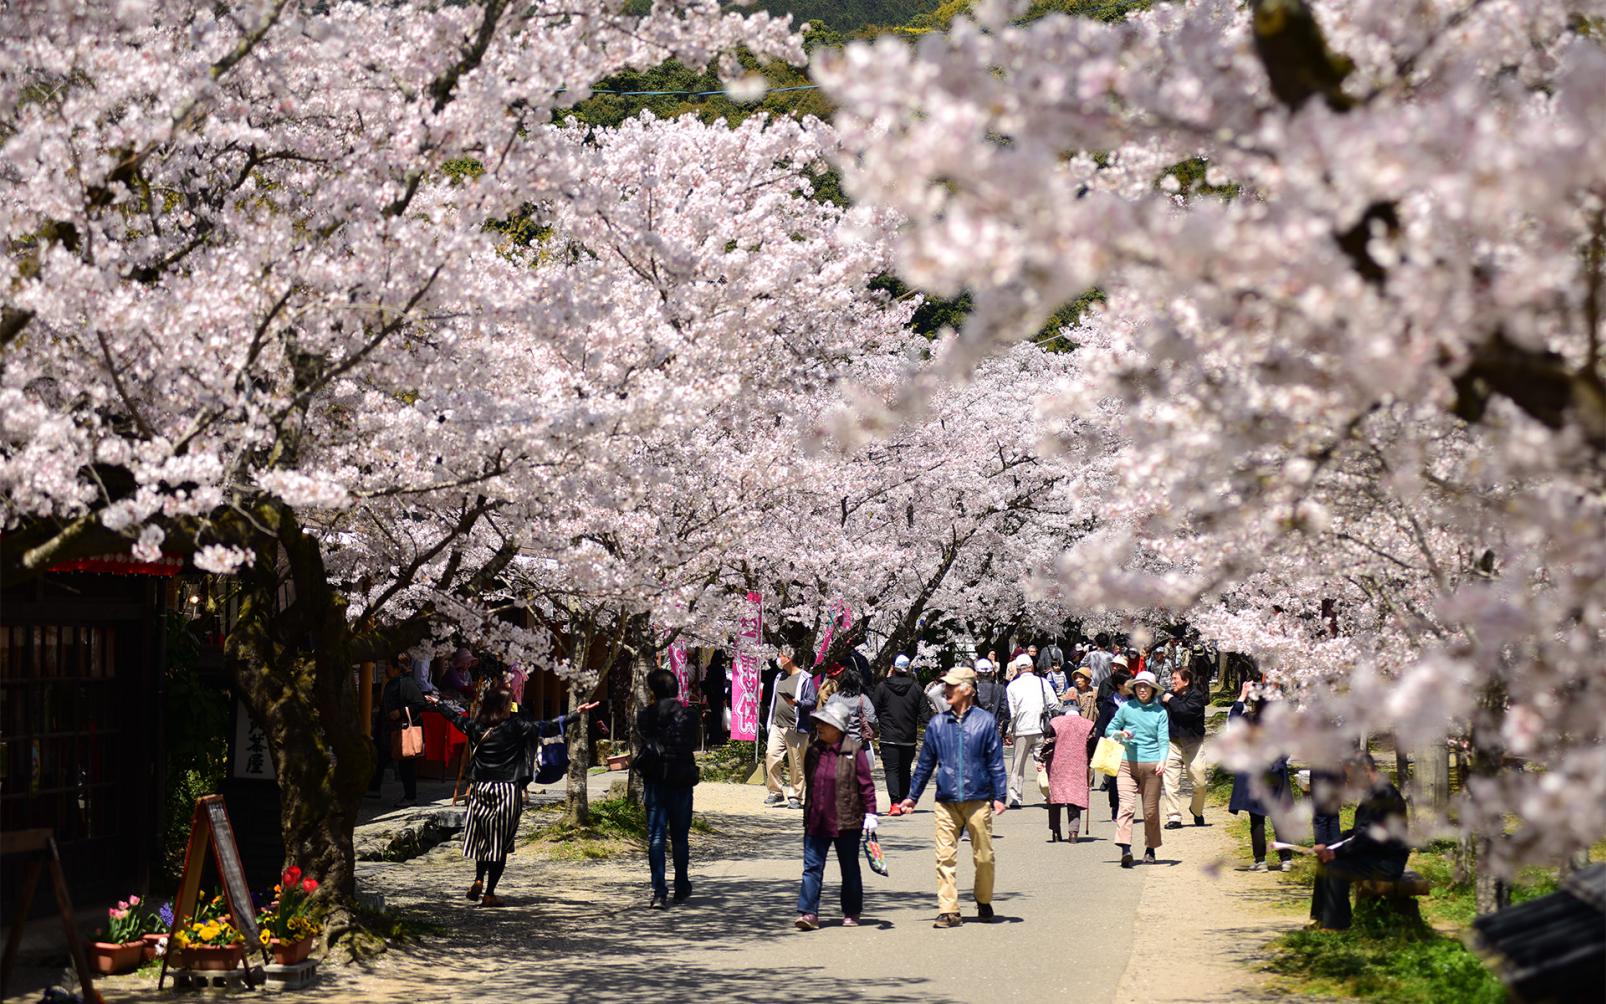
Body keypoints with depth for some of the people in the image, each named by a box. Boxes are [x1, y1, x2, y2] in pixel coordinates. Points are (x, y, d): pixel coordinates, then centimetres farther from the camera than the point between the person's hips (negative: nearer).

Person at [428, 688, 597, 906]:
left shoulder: (476, 727, 3)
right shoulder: (515, 727, -10)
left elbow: (456, 717, 22)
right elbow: (547, 728, -11)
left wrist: (437, 704, 41)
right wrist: (576, 714, -8)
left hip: (481, 790, 4)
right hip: (507, 791, -4)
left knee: (483, 838, 21)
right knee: (500, 843, 2)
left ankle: (478, 880, 13)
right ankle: (489, 894, 2)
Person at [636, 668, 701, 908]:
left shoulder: (645, 716, -6)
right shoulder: (688, 715, -3)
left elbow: (642, 742, 0)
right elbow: (693, 744, 4)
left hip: (655, 780, -1)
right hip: (682, 781, 1)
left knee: (656, 836, -1)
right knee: (680, 837, 15)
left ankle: (659, 892, -11)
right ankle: (681, 888, 24)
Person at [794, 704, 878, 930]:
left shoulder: (853, 751, -8)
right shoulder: (814, 750, 7)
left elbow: (866, 784, -7)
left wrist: (870, 813, -11)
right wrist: (808, 813, 19)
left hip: (846, 822, -4)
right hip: (816, 822, 4)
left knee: (849, 868, 10)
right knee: (812, 867, -4)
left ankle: (851, 913, 22)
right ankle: (809, 913, -7)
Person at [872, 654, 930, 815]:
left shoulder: (882, 687, -7)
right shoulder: (915, 688, -1)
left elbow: (874, 711, -1)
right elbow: (925, 714, -2)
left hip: (889, 737, -3)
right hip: (909, 739, 3)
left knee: (891, 770, -3)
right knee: (905, 771, 17)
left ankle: (895, 803, -18)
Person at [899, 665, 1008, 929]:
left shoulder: (985, 721, 1)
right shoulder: (937, 724, 8)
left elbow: (995, 762, 3)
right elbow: (925, 763, 16)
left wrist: (999, 796, -3)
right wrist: (913, 796, 17)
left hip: (978, 800, -2)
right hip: (946, 801, 2)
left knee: (983, 856, 5)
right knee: (945, 857, -6)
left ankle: (984, 902, 25)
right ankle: (948, 910, -4)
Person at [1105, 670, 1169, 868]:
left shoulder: (1160, 711, 6)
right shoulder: (1126, 708, 7)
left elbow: (1164, 739, 1)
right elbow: (1109, 730, 16)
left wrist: (1162, 760, -16)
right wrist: (1121, 733, -6)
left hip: (1151, 765, 0)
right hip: (1128, 763, 0)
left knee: (1151, 810, 6)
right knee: (1126, 806, -14)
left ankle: (1150, 849, 22)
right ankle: (1125, 849, -25)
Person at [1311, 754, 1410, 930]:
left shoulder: (1383, 795, -20)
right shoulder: (1375, 793, 14)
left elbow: (1368, 836, -23)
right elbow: (1359, 832, 17)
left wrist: (1336, 852, -18)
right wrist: (1330, 848, 5)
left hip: (1388, 862, -11)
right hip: (1377, 854, 11)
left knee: (1334, 867, -23)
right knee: (1324, 861, 8)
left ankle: (1336, 926, -14)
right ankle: (1320, 919, 12)